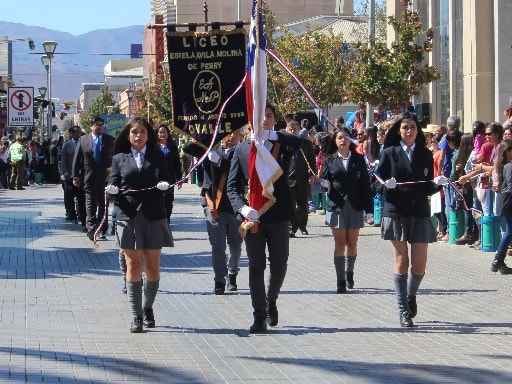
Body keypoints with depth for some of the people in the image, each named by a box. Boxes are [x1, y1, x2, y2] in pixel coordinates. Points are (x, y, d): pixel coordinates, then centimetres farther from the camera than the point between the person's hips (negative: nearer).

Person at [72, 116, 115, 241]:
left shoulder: (109, 140, 6)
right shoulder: (83, 140, 5)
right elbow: (77, 159, 4)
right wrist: (75, 176, -2)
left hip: (105, 176, 1)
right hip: (89, 177, -1)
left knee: (103, 204, 6)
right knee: (90, 202, -10)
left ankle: (102, 230, 12)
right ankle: (91, 228, -15)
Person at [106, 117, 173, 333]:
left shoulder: (157, 157, 11)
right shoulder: (119, 158, 10)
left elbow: (166, 181, 7)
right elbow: (113, 185, 6)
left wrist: (164, 185, -15)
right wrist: (112, 190, -17)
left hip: (153, 216, 1)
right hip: (128, 216, -1)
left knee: (153, 266, 4)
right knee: (133, 264, -4)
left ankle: (147, 308, 23)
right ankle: (136, 316, -2)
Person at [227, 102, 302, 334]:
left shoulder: (283, 144, 7)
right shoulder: (242, 148, 7)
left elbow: (301, 142, -16)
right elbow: (232, 185, 3)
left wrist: (273, 135, -21)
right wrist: (242, 207, -15)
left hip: (278, 214, 0)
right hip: (253, 215, 0)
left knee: (279, 264, 4)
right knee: (256, 266, 3)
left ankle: (271, 301, 31)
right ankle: (259, 317, 7)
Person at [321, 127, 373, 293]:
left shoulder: (358, 159, 6)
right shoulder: (330, 160, 6)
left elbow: (365, 183, 3)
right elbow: (325, 180, 8)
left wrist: (368, 206, -2)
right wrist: (326, 185, -16)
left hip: (355, 206, 1)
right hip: (337, 205, -1)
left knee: (352, 243, 7)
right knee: (340, 243, -3)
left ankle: (349, 272, 30)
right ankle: (340, 281, -3)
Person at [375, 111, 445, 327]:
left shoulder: (426, 155, 10)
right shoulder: (389, 153, 4)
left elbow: (428, 189, 10)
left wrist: (437, 183, -11)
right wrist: (386, 184, -19)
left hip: (420, 214, 2)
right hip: (396, 212, -2)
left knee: (419, 265, -1)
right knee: (401, 262, -5)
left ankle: (411, 294, 29)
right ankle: (404, 311, 1)